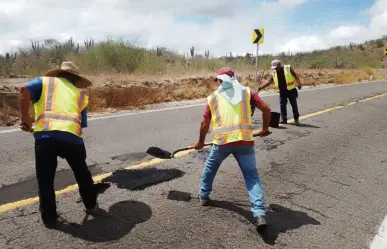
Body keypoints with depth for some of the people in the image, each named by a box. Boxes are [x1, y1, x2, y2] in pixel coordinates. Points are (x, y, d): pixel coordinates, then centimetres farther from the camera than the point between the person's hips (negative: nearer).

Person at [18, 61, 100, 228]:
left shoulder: (45, 81, 21)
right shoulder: (80, 93, 26)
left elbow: (25, 91, -1)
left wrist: (24, 117, 6)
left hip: (45, 136, -1)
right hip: (72, 136, 2)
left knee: (45, 178, 17)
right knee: (81, 172, 25)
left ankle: (49, 218, 27)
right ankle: (91, 204, 42)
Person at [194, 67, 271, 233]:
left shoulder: (213, 97, 13)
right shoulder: (246, 92, 13)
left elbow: (205, 123, 15)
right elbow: (266, 109, 6)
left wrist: (201, 141, 30)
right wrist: (265, 129, 21)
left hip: (222, 141, 0)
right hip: (245, 140, 0)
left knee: (210, 167, 27)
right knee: (252, 175, 9)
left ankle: (204, 196, 42)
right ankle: (260, 214, -3)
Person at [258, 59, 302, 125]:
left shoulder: (288, 68, -1)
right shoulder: (274, 73, 8)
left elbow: (295, 76, -3)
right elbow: (269, 82, 8)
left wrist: (299, 83, -16)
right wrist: (260, 88, 2)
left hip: (291, 90, -4)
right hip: (282, 92, 4)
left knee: (294, 105, 2)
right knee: (282, 105, 1)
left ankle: (296, 119, 12)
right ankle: (284, 119, 10)